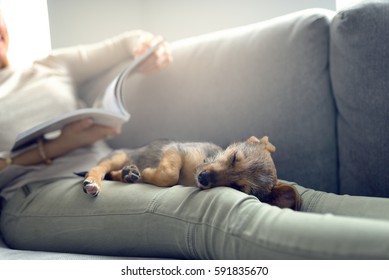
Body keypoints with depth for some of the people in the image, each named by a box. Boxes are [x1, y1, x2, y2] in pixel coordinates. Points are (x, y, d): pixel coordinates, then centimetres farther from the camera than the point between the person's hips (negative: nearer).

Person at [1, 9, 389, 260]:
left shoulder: (52, 67, 26)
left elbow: (133, 42, 32)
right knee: (217, 212, -36)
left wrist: (150, 47, 8)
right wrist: (51, 149, -8)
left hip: (111, 173, 6)